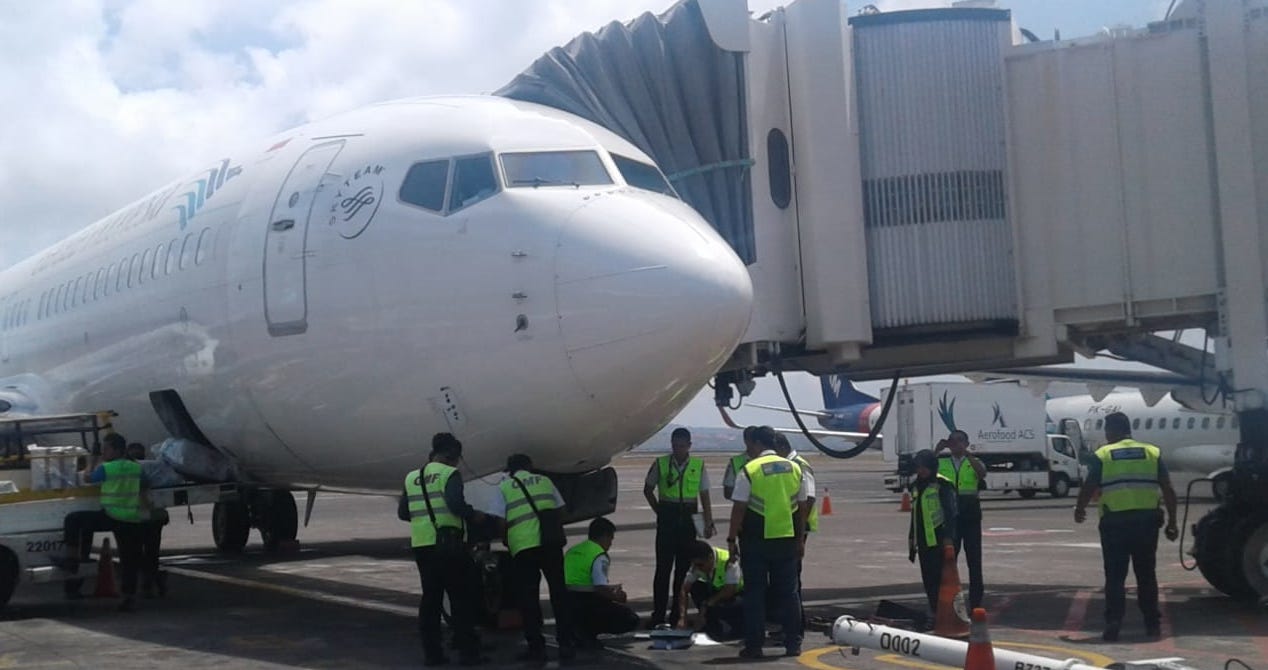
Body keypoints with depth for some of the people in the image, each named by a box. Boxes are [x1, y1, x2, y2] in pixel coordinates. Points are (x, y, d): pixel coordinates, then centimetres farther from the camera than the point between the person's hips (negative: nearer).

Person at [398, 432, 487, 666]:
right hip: (447, 544, -6)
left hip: (421, 545, 6)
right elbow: (456, 503, -21)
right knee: (461, 598, 1)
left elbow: (403, 512, 14)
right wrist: (474, 515, -4)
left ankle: (431, 653, 11)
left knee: (430, 598, 12)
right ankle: (468, 652, 0)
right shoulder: (449, 474, -6)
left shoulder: (412, 478, 14)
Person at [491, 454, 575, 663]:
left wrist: (506, 541, 19)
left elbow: (500, 522, 2)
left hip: (522, 546, -2)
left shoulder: (504, 487, 9)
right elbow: (560, 510, 16)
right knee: (559, 593, 10)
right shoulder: (544, 481, 16)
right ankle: (565, 644, 10)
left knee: (528, 598, 6)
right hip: (551, 543, 2)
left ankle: (536, 647, 5)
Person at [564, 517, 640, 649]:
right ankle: (587, 632, -10)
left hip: (567, 604, 8)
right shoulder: (600, 556, -10)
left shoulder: (572, 551, 16)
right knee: (631, 619, 1)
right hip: (586, 605, -8)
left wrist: (611, 588, 25)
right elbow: (601, 590, -18)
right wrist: (617, 596, 2)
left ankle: (580, 630, 6)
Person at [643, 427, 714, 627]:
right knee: (663, 567, -3)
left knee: (683, 567, 6)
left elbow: (704, 497, 6)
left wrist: (709, 523, -1)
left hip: (688, 519, 1)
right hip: (667, 518, -1)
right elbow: (648, 490, 14)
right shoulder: (660, 464, 3)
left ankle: (678, 614, 13)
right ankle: (658, 614, -1)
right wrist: (659, 510, 5)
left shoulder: (699, 466, 4)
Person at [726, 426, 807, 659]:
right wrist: (800, 539, 19)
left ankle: (754, 645, 4)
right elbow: (802, 507, 11)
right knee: (788, 592, 11)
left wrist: (732, 539, -2)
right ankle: (793, 643, 13)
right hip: (787, 539, 4)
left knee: (755, 593, 3)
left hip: (756, 540, -4)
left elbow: (739, 508, -10)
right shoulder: (794, 468, 7)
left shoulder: (749, 470, -9)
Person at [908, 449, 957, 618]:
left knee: (940, 578, -9)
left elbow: (951, 513, -12)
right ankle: (935, 612, 17)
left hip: (939, 541, -8)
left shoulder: (942, 485, -8)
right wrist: (911, 538, 22)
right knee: (928, 579, 10)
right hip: (923, 541, 8)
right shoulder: (918, 486, 17)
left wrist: (948, 538, -17)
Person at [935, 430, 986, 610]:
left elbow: (982, 473, -17)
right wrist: (937, 450, -13)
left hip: (970, 515, -1)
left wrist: (966, 453, -22)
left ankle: (976, 601, 9)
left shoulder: (973, 462, 5)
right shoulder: (941, 461, 8)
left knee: (974, 559, 3)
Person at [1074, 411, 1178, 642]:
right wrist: (1171, 522, 11)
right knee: (1146, 575, 14)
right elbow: (1168, 491, 5)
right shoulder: (1152, 453, 9)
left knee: (1115, 577, 2)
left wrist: (1079, 510, 20)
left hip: (1115, 521, -3)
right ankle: (1152, 623, 18)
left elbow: (1088, 489, 1)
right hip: (1147, 521, 3)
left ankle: (1113, 626, -4)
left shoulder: (1102, 455, 1)